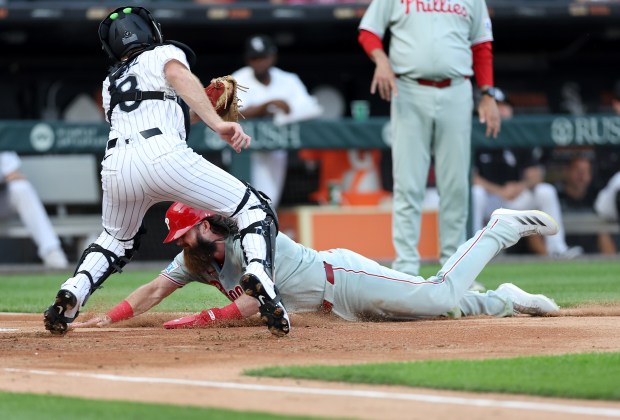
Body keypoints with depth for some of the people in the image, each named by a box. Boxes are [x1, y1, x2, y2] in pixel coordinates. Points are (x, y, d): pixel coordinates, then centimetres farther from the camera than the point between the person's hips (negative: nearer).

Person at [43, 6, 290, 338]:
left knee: (116, 240, 32)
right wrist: (218, 125, -14)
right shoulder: (166, 52, 20)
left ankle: (71, 295, 8)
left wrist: (204, 107, 45)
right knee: (253, 208, 6)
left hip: (116, 164, 5)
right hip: (164, 156, -5)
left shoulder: (111, 83, 36)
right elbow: (178, 77, -5)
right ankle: (258, 274, -22)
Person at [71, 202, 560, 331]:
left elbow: (252, 302, -31)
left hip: (345, 277, -8)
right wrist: (108, 318, -12)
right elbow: (153, 291, 0)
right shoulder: (195, 259, 1)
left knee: (443, 294, -13)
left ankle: (500, 229, 4)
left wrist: (201, 319, -33)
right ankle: (502, 300, 24)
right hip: (340, 303, 8)